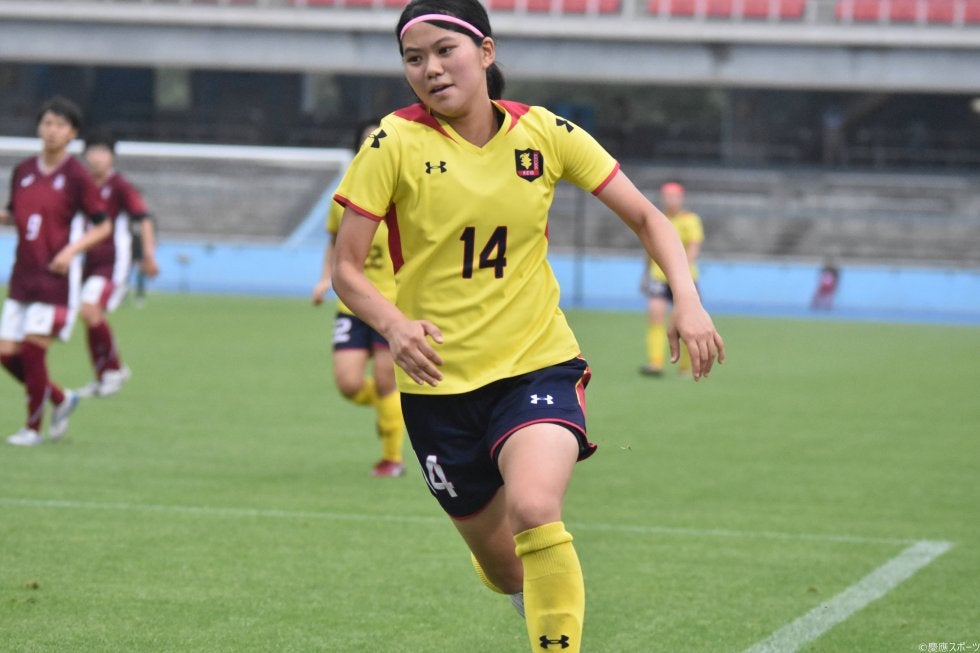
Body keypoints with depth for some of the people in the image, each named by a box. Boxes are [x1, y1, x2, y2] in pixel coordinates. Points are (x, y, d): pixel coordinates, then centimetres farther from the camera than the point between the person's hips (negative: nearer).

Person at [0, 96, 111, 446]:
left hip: (56, 276, -6)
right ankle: (61, 399, 25)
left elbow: (103, 226, -2)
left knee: (33, 350, -11)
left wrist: (72, 249, -16)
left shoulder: (77, 176, -7)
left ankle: (33, 427, 6)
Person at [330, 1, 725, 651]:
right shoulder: (395, 145, -9)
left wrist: (688, 300, -13)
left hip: (540, 362, 0)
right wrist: (395, 324, -29)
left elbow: (646, 216, 3)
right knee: (501, 563, 10)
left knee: (533, 509, -30)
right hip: (440, 381, 1)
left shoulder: (544, 133, -4)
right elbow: (347, 268, -9)